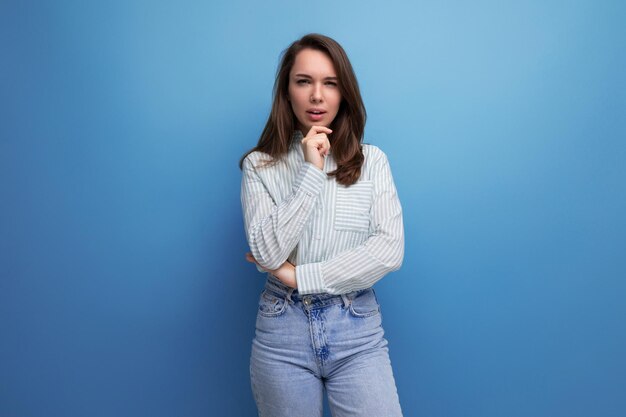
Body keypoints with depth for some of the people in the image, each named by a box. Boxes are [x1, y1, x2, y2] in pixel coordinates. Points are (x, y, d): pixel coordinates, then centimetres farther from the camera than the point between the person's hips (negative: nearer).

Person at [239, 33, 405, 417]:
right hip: (283, 330, 0)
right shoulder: (260, 166, -1)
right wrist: (311, 172, -15)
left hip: (358, 329, 0)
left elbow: (390, 251, -9)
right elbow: (268, 254, -12)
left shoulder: (372, 160, 1)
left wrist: (298, 276, -11)